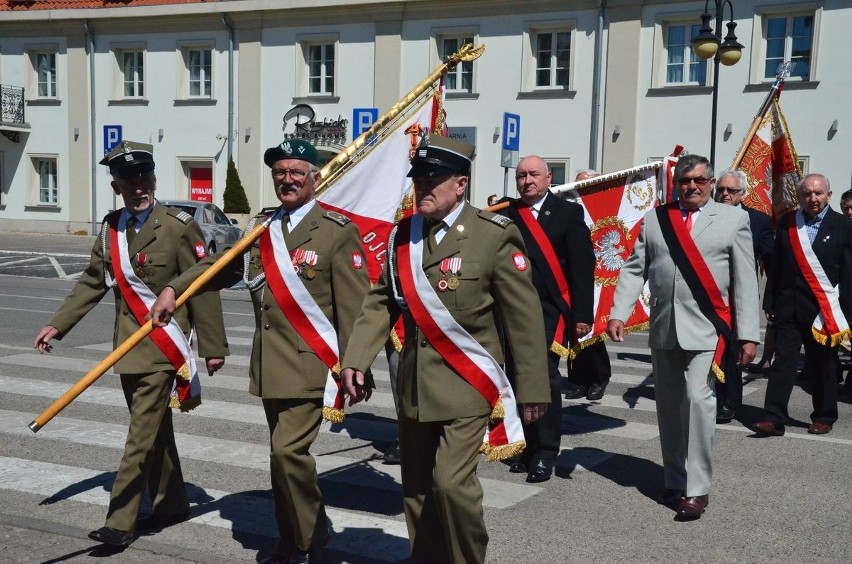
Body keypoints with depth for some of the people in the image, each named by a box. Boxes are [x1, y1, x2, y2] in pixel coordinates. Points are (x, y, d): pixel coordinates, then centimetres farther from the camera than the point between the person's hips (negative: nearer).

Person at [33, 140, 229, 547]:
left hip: (163, 348, -7)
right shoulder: (111, 228, 7)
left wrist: (213, 347, -11)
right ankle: (171, 505, 31)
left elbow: (203, 288, -11)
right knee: (154, 430, 17)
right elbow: (92, 282, 13)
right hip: (128, 345, 7)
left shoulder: (179, 227, -12)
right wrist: (57, 325, 4)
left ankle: (120, 523, 1)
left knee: (142, 436, -6)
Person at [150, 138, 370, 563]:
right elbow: (218, 265, 13)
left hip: (309, 363, -7)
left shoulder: (337, 231, -8)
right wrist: (173, 290, -3)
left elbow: (354, 307, -10)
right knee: (285, 454, 15)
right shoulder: (260, 228, 12)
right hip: (270, 364, 7)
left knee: (289, 450, -14)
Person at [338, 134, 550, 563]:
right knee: (417, 489, 13)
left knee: (451, 482, -14)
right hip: (414, 385, 6)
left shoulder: (495, 235, -10)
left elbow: (524, 316, -9)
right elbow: (381, 302, 6)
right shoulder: (403, 234, 6)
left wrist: (532, 388, -8)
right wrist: (355, 360, -6)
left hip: (467, 385, -5)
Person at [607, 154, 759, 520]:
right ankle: (675, 481, 23)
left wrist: (748, 334, -4)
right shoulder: (654, 220, 10)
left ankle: (697, 488, -6)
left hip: (706, 328, -3)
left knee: (698, 398, -16)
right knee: (668, 408, 10)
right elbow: (634, 269, 6)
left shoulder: (733, 219, 4)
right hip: (663, 329, 4)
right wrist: (618, 312, -7)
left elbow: (745, 279, 0)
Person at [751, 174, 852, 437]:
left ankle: (824, 417, 24)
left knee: (823, 366, 9)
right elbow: (776, 266, 7)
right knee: (782, 362, 0)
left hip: (824, 310, -2)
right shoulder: (787, 223, 5)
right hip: (789, 306, 2)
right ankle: (774, 419, 1)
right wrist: (770, 303, 6)